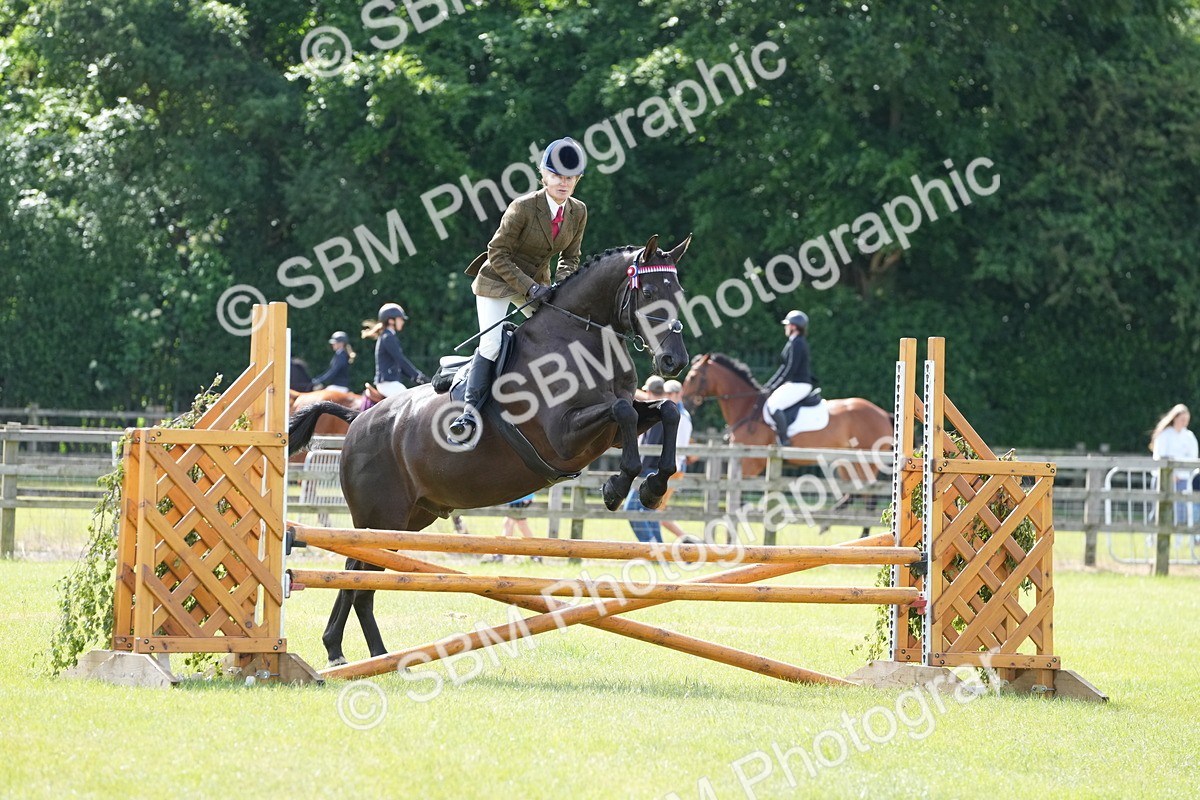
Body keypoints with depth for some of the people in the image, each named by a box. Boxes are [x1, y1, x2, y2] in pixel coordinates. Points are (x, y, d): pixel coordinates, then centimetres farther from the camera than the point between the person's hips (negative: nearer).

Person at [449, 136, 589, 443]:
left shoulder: (578, 212, -5)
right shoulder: (523, 208, -23)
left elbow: (570, 258, 6)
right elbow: (497, 254, -19)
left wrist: (559, 285, -14)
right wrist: (529, 287, -25)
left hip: (537, 283, 6)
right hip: (498, 280, -6)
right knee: (491, 344, -17)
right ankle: (471, 411, -16)